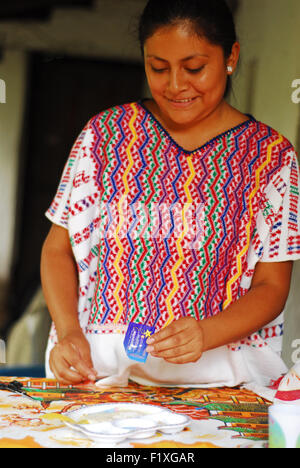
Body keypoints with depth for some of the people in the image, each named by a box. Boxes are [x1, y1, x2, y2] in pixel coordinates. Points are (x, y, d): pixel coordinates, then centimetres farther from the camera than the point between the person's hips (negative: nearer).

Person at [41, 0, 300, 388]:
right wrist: (69, 333, -6)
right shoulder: (107, 132, 8)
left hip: (219, 369, 0)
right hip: (103, 366, 1)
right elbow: (58, 248, 11)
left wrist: (205, 334, -15)